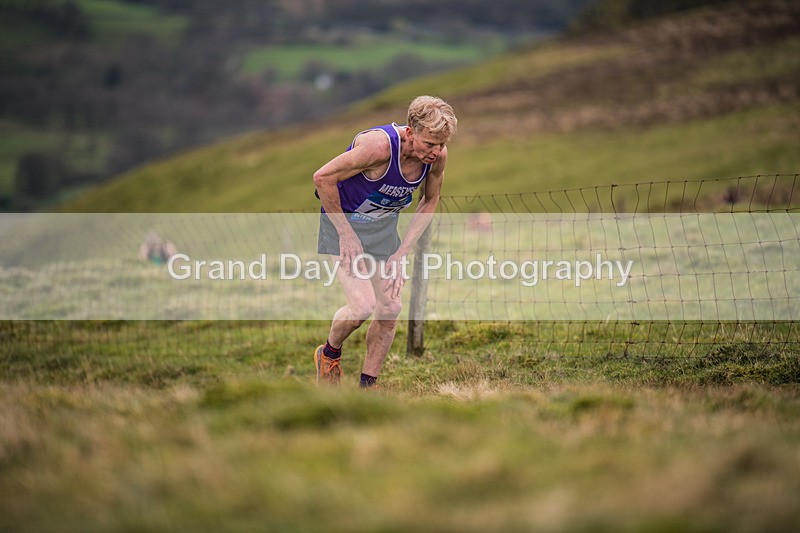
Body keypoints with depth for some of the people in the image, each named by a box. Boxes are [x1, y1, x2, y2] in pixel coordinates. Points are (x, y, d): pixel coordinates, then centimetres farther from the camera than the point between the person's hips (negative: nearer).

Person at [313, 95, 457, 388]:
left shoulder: (438, 155, -15)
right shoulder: (380, 145, -34)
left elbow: (430, 201, 5)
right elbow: (322, 177, -25)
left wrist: (401, 252, -2)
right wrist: (345, 234, -21)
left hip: (384, 224, 6)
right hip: (344, 219, -6)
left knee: (390, 309, 2)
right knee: (363, 306, -18)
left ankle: (367, 386, 17)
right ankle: (329, 354, 13)